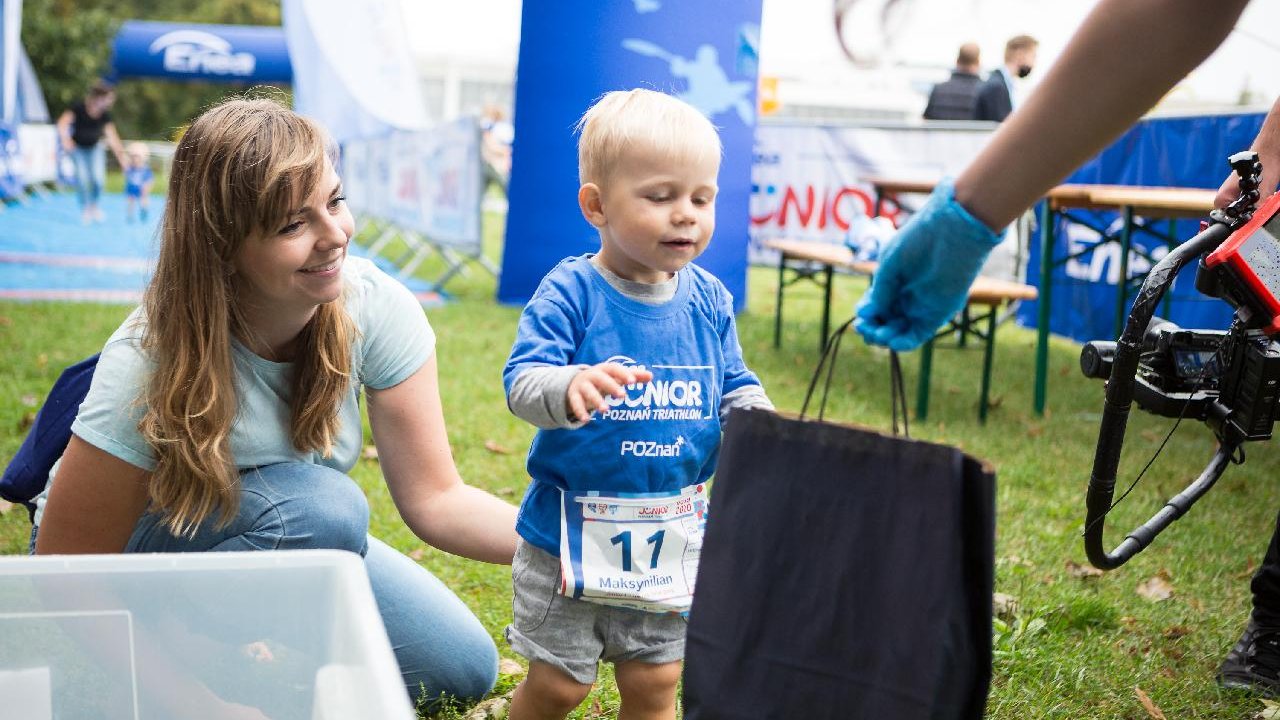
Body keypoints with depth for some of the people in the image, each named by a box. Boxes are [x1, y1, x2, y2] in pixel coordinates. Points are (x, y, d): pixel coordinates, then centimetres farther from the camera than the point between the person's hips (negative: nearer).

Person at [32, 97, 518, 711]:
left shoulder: (376, 310, -22)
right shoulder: (147, 367, -31)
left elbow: (435, 499, -19)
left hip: (275, 543, 5)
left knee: (465, 669, -5)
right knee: (321, 504, -34)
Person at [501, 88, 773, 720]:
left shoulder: (708, 301, 0)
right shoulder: (569, 294, -15)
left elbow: (736, 387, 9)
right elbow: (521, 381, -26)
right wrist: (570, 387, -48)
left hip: (670, 540, 4)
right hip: (569, 534, -4)